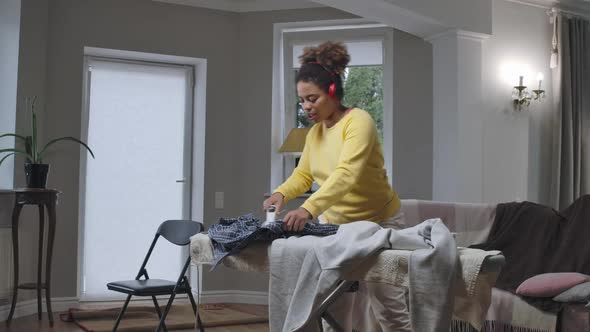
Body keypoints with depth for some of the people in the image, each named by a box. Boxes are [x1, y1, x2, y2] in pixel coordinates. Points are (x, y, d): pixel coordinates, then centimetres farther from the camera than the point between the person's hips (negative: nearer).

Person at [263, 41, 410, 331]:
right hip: (336, 226, 7)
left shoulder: (359, 121, -19)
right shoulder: (314, 133, 6)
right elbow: (303, 174, 9)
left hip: (377, 223, -7)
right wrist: (281, 193, -13)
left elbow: (347, 175, -32)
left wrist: (309, 209, -45)